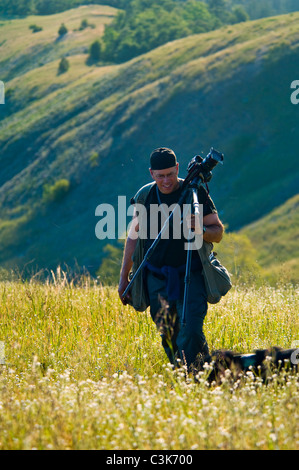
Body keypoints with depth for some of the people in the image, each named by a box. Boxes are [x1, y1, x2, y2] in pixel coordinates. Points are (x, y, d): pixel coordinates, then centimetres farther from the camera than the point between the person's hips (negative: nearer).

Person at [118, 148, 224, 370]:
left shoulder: (196, 192, -6)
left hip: (190, 276, -3)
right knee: (168, 336, 4)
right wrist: (124, 279, 14)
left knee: (191, 332, -18)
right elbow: (134, 237, 14)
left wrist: (200, 229, -25)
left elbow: (218, 233, -2)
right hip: (157, 277, 3)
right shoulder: (144, 195, 4)